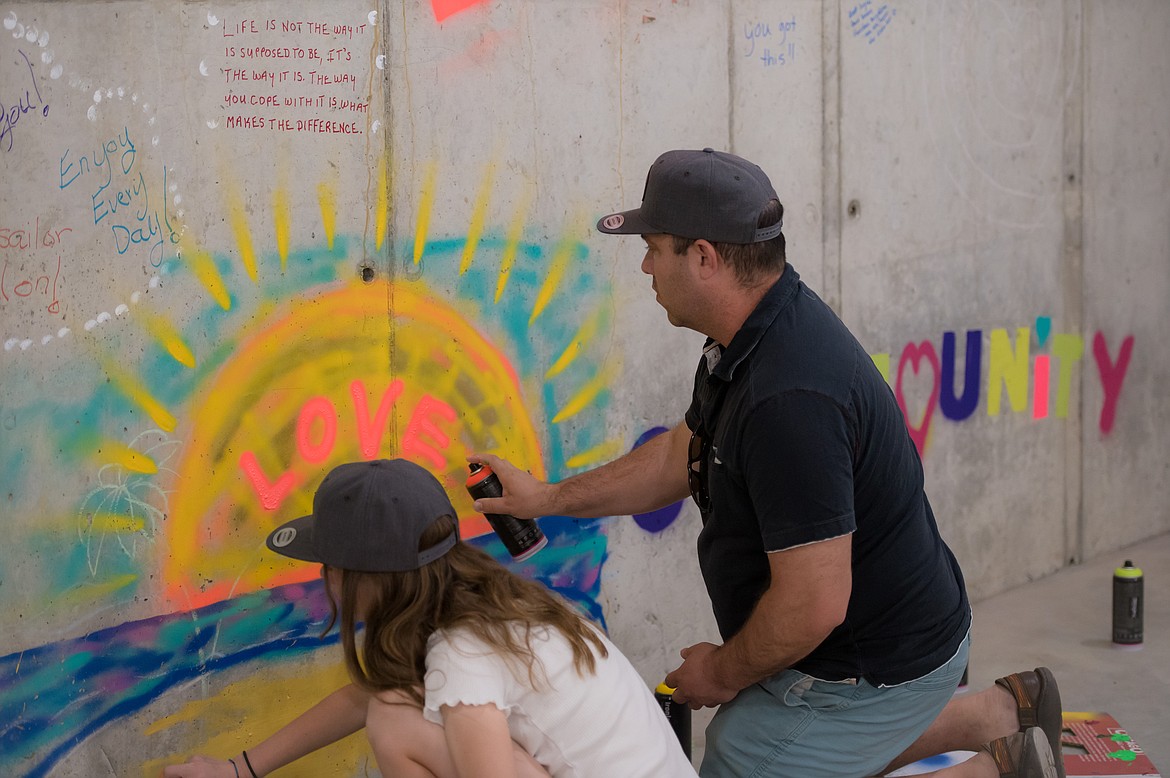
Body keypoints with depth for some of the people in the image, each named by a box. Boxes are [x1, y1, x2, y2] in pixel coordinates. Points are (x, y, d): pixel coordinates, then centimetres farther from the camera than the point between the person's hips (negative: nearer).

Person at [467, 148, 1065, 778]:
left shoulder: (790, 399, -34)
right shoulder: (759, 336, -1)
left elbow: (814, 603, -33)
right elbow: (684, 453, 17)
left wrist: (724, 674, -15)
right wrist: (550, 499, 17)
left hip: (870, 672, -11)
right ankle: (1001, 711, 29)